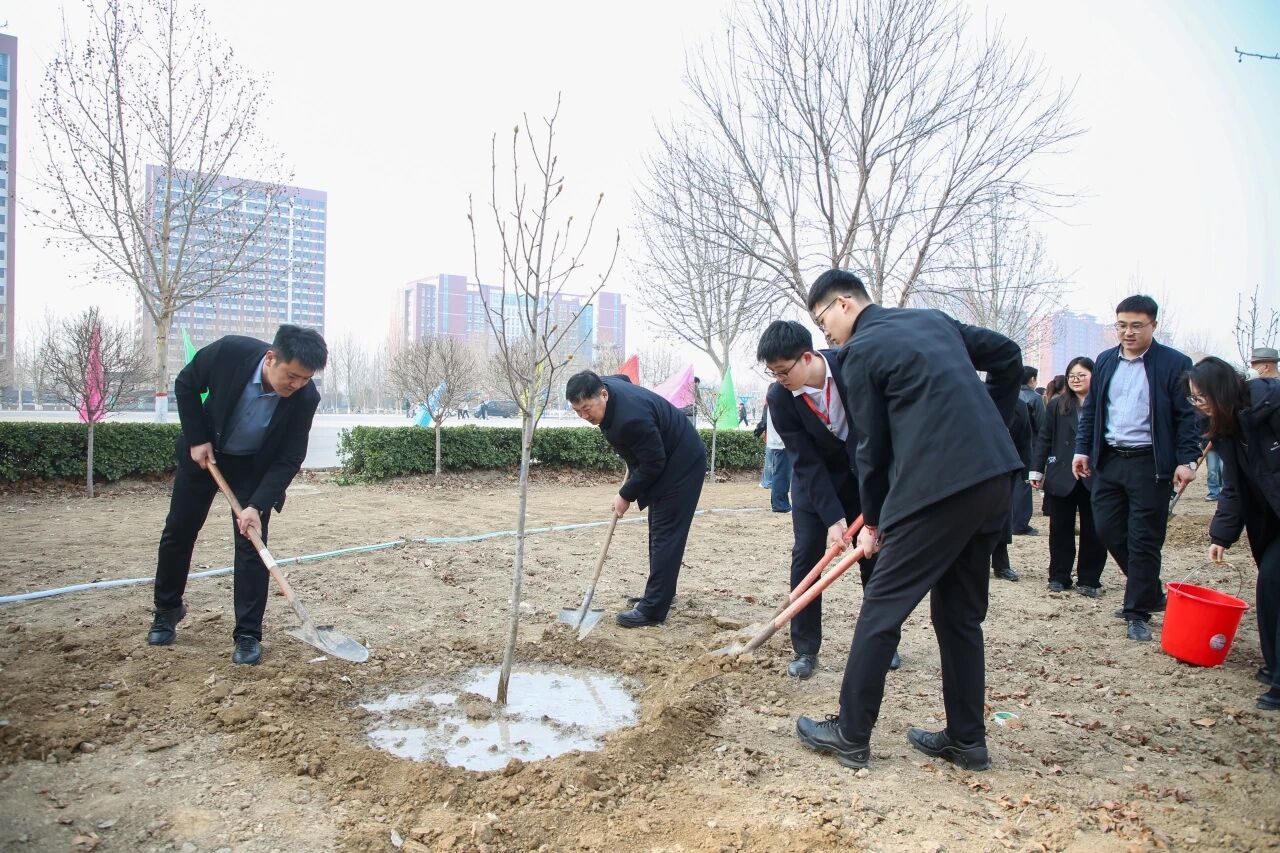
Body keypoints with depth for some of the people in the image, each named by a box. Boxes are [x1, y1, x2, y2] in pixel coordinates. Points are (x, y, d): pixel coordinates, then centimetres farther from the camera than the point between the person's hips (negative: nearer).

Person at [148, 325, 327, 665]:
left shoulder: (305, 398, -30)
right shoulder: (229, 351, -32)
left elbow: (288, 460, -22)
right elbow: (186, 383, -11)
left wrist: (256, 506, -31)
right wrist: (196, 439, -14)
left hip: (255, 466, -1)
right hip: (204, 451, 1)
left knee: (252, 542, -9)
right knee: (178, 531, 12)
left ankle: (248, 634, 2)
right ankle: (167, 609, 35)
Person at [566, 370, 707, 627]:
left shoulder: (630, 418, -36)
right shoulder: (607, 386, -8)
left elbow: (653, 464, -27)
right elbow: (624, 378, 17)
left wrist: (626, 495, -13)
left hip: (682, 465, -10)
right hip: (666, 461, 10)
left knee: (665, 535, -10)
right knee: (659, 531, 16)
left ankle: (653, 609, -7)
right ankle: (660, 593, 28)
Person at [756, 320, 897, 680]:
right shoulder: (779, 397, -24)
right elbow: (805, 462, -21)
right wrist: (833, 517, -26)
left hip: (866, 474, 0)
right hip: (815, 479, 0)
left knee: (875, 554, 4)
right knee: (805, 556, -6)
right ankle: (805, 650, 5)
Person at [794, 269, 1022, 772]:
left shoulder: (860, 351, -2)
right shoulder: (934, 319, 19)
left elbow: (873, 446, 0)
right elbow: (1007, 357, 22)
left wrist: (872, 521, 11)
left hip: (936, 486, -8)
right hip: (994, 477, 8)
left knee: (882, 609, 2)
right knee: (961, 613, 17)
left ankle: (850, 735, 12)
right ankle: (966, 740, 26)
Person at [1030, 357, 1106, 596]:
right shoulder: (1057, 405, 5)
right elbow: (1044, 439, 5)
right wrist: (1037, 470, 0)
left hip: (1094, 478, -1)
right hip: (1062, 477, 1)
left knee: (1093, 531, 6)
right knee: (1060, 529, 8)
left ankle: (1089, 580, 17)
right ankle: (1058, 577, 17)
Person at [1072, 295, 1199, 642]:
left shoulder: (1174, 363, -5)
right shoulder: (1105, 361, 10)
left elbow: (1187, 416, -5)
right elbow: (1090, 409, 14)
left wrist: (1186, 460, -12)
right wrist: (1083, 449, 7)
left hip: (1150, 464, -5)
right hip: (1109, 460, 5)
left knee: (1143, 540, 0)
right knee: (1108, 530, 7)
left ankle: (1138, 613, 12)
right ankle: (1151, 593, 27)